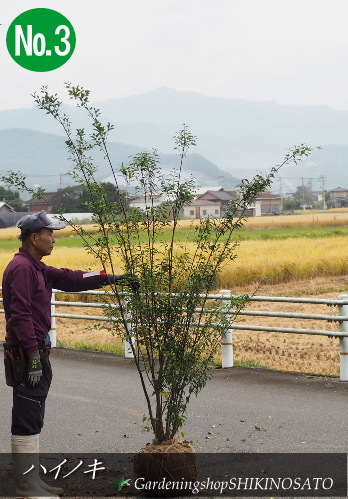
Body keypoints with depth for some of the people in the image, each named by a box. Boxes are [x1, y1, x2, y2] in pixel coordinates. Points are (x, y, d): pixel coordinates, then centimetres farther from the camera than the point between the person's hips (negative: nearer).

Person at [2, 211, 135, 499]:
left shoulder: (36, 268, 17)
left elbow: (70, 279, 19)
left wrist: (111, 278, 14)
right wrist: (33, 355, -23)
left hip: (36, 352, 11)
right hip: (27, 354, -11)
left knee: (33, 420, 13)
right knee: (27, 421, -7)